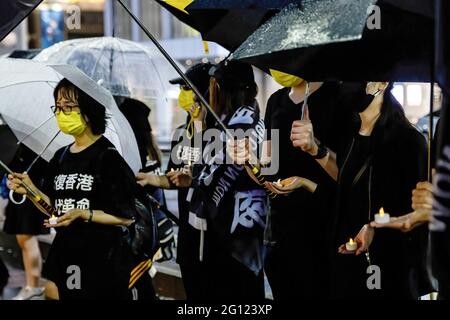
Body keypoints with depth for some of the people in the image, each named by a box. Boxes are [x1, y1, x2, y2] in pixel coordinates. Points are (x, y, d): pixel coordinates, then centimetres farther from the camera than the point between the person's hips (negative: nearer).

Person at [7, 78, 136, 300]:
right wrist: (31, 190, -2)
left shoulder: (108, 157, -11)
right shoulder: (60, 157, 9)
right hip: (63, 254, 6)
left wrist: (83, 214, -21)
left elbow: (126, 217, -12)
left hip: (102, 258, -6)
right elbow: (56, 209, 12)